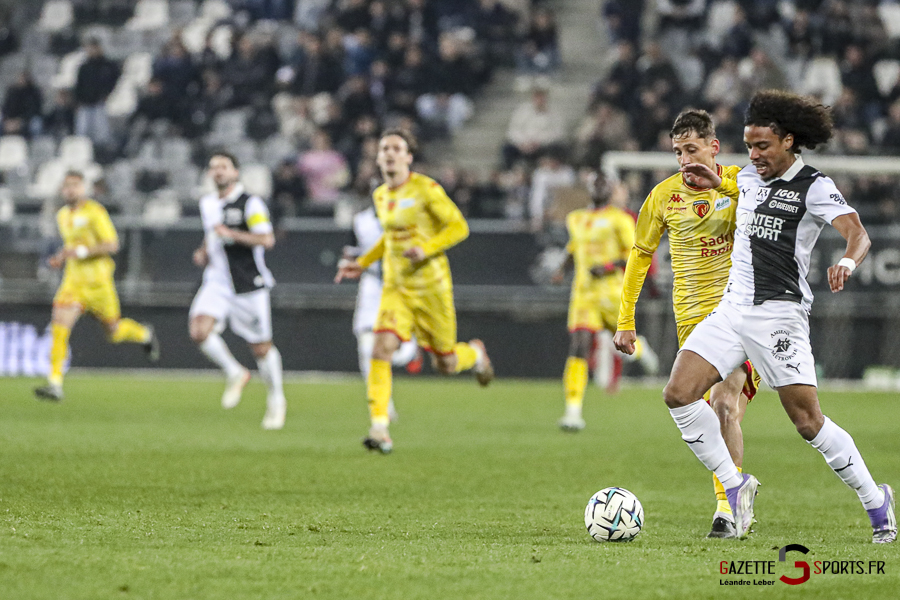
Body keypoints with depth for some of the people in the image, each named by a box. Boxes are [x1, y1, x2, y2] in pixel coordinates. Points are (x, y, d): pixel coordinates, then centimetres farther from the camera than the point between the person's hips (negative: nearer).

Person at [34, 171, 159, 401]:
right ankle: (55, 384, -17)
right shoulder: (63, 216, 11)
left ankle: (145, 335, 44)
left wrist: (83, 251, -26)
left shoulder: (94, 212, -11)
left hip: (97, 281, -5)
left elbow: (112, 245, -16)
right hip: (73, 280, 5)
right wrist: (61, 257, 7)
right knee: (59, 326, -15)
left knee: (114, 332, 9)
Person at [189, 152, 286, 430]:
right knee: (199, 331, -20)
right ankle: (235, 374, 3)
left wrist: (231, 234, -27)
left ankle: (276, 399, 24)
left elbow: (267, 240, -21)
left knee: (261, 347, 3)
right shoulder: (207, 204, 11)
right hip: (217, 282, 5)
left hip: (249, 286, -5)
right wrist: (203, 253, 11)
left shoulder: (250, 204, -9)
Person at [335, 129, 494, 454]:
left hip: (431, 286, -4)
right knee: (382, 348, -19)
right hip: (396, 287, 4)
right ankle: (380, 428, -22)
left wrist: (426, 249, -25)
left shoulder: (426, 189, -12)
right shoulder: (380, 196, 7)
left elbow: (459, 227, -11)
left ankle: (475, 353, 45)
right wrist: (362, 263, 15)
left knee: (446, 363, 7)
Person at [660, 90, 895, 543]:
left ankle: (876, 501, 11)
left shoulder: (814, 187, -8)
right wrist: (716, 183, 26)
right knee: (678, 395, -9)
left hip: (779, 314, -6)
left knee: (808, 423, -8)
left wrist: (847, 262, -43)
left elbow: (858, 234, -22)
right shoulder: (748, 177, 13)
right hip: (731, 310, 7)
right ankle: (736, 487, 3)